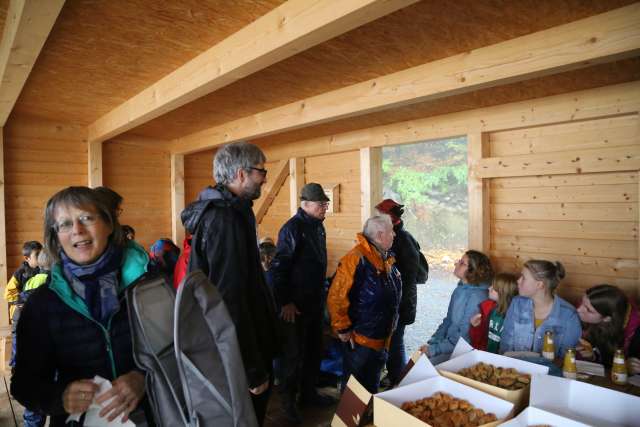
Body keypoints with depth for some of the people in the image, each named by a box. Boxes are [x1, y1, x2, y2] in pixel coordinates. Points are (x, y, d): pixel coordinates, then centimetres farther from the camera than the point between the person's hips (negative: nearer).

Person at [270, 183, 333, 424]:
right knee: (295, 353, 4)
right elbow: (279, 267, -20)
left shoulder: (318, 226, 9)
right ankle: (289, 401, 21)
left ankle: (309, 393, 34)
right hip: (296, 304, -8)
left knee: (314, 349, 18)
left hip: (315, 301, 9)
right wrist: (285, 302, -20)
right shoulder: (293, 228, -18)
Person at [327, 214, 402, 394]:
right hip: (360, 340, -8)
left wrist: (392, 322, 20)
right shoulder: (357, 259, -25)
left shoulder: (387, 259, 5)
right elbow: (337, 297, -26)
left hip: (382, 339, 9)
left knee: (372, 384, 25)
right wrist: (343, 329, -19)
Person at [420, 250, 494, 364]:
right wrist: (431, 342, 3)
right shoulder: (459, 289, 7)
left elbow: (465, 337, -19)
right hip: (449, 343, 7)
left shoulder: (477, 297, -20)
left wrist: (434, 349, -17)